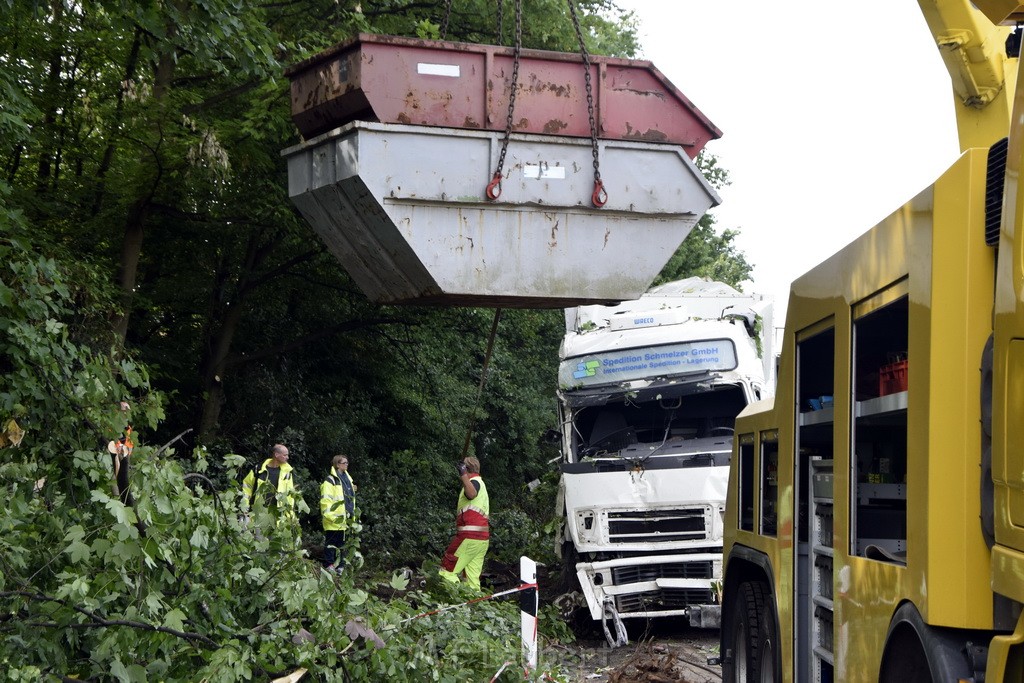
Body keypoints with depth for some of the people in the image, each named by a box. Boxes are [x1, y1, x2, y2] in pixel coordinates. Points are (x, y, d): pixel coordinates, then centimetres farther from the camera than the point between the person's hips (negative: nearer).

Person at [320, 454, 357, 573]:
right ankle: (329, 566, 1)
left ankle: (340, 566, 21)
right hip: (334, 519, -8)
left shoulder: (347, 479, 16)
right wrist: (329, 515, -22)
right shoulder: (330, 480, -10)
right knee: (331, 542, -3)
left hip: (344, 519, 8)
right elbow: (325, 499, -16)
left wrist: (352, 513, 21)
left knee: (341, 543, 14)